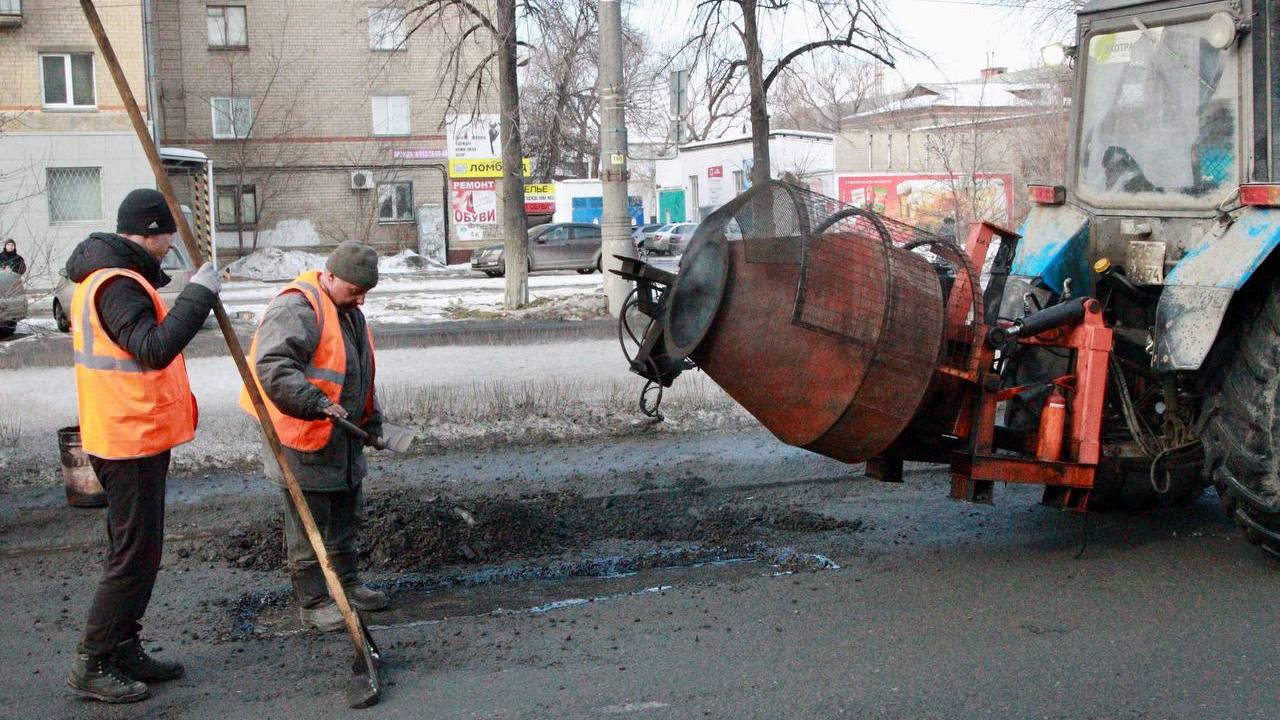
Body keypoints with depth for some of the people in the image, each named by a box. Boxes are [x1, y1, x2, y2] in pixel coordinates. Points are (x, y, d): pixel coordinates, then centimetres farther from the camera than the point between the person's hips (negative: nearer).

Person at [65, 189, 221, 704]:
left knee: (136, 549, 17)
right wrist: (198, 295, -28)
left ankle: (123, 650, 25)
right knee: (134, 554, -4)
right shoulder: (118, 285, -19)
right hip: (133, 438, -11)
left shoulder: (102, 277, 14)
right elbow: (153, 349, -31)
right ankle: (91, 665, 4)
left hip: (130, 435, 11)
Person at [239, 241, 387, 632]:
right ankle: (313, 603, 8)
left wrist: (371, 421, 24)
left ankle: (347, 584, 34)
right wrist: (316, 403, -40)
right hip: (304, 443, -10)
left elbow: (361, 376, 25)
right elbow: (273, 367, -33)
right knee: (308, 527, -1)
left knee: (346, 516, 20)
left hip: (344, 439, 10)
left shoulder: (348, 312, 14)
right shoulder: (295, 310, -19)